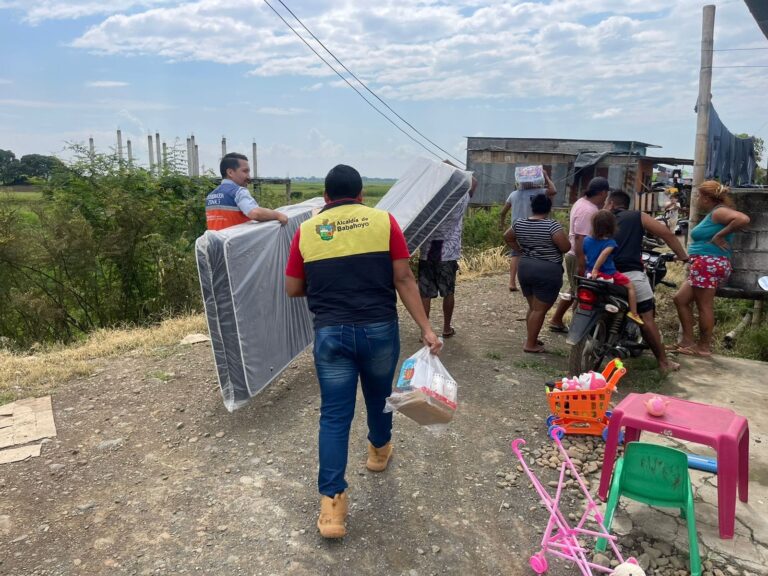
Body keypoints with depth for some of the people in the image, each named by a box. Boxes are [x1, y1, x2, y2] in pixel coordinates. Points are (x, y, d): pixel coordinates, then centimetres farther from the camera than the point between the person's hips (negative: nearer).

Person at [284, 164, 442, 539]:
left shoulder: (306, 231, 3)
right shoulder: (383, 221, -1)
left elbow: (293, 289, 8)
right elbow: (403, 279, -5)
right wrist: (426, 328, -3)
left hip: (330, 333, 0)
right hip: (379, 329, 1)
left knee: (334, 415, 6)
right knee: (379, 395, 24)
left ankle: (331, 502, 4)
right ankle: (379, 449, 49)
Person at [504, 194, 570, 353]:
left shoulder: (520, 223, 3)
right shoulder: (552, 225, -15)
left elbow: (507, 237, 18)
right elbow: (566, 247, -16)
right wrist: (554, 248, 4)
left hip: (525, 268, 7)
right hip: (547, 272, -6)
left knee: (533, 307, 18)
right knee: (540, 309, 1)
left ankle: (531, 339, 25)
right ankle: (530, 344, 4)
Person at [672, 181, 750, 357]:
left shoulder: (718, 211, -10)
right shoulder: (712, 214, 20)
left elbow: (744, 219, -27)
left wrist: (719, 236, -19)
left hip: (709, 265, -11)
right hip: (703, 266, 11)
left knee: (704, 306, -2)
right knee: (681, 299, 12)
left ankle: (704, 347, 8)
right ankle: (688, 340, 15)